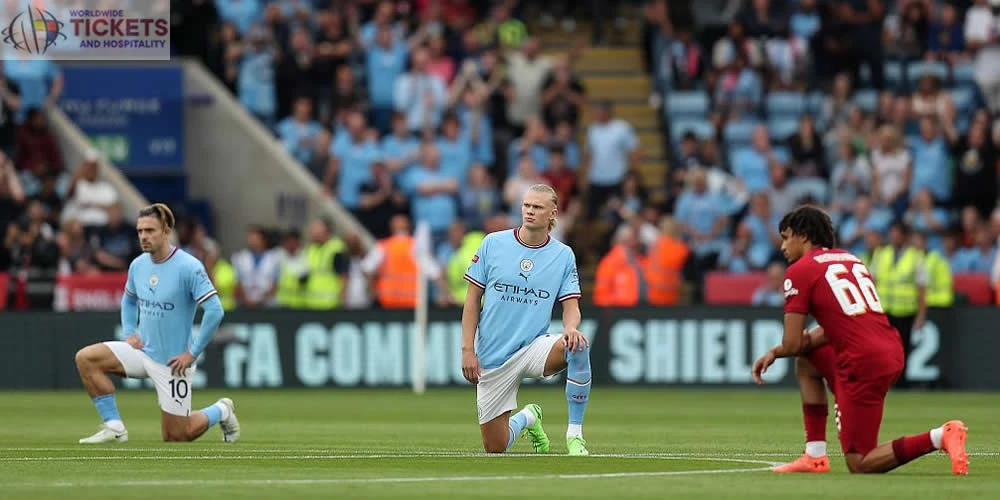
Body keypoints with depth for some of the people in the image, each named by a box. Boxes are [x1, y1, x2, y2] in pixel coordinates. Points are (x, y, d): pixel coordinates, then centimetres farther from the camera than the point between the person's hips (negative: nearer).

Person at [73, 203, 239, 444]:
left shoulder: (189, 267, -18)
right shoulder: (138, 265, 1)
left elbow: (215, 311, -21)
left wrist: (192, 354, -19)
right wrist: (130, 333, 6)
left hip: (172, 361, -6)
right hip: (142, 350, 6)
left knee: (176, 436, 1)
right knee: (86, 358, -13)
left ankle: (221, 411, 30)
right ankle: (114, 427, -8)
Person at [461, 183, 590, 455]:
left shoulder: (563, 255, 1)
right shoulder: (493, 244, -2)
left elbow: (571, 306, 0)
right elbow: (473, 299, 2)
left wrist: (571, 328, -25)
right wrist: (467, 350, -5)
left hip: (534, 346, 0)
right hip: (493, 358, 0)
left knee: (578, 347, -35)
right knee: (495, 448, -1)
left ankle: (575, 433, -21)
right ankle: (527, 418, 37)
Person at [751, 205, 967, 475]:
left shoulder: (799, 271, -1)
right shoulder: (852, 260, 23)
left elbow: (793, 344, -3)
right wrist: (775, 353, 26)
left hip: (863, 366, -8)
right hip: (893, 353, 8)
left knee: (860, 465, 2)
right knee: (806, 362, 29)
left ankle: (939, 437, -17)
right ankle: (815, 456, 22)